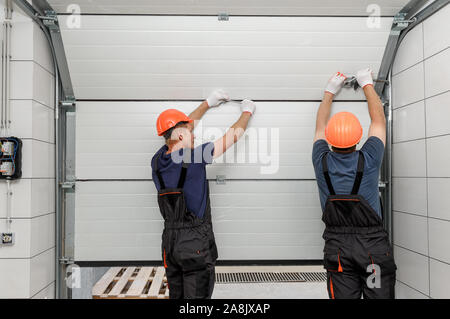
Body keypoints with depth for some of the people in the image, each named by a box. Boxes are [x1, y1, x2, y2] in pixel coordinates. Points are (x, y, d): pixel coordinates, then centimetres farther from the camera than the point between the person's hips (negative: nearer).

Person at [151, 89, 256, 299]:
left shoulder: (158, 161, 2)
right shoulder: (194, 158, -16)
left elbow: (179, 126, 18)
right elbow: (233, 136, -3)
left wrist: (208, 103, 28)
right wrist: (247, 112, 16)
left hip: (169, 242, 7)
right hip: (196, 243, -6)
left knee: (176, 296, 17)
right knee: (197, 295, 3)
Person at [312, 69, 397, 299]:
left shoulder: (322, 162, -7)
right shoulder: (368, 160, -10)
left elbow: (320, 126, 13)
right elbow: (378, 119, 8)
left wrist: (329, 92, 26)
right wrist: (367, 85, 22)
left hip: (337, 246, 2)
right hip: (373, 245, -1)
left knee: (344, 296, 7)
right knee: (380, 295, 8)